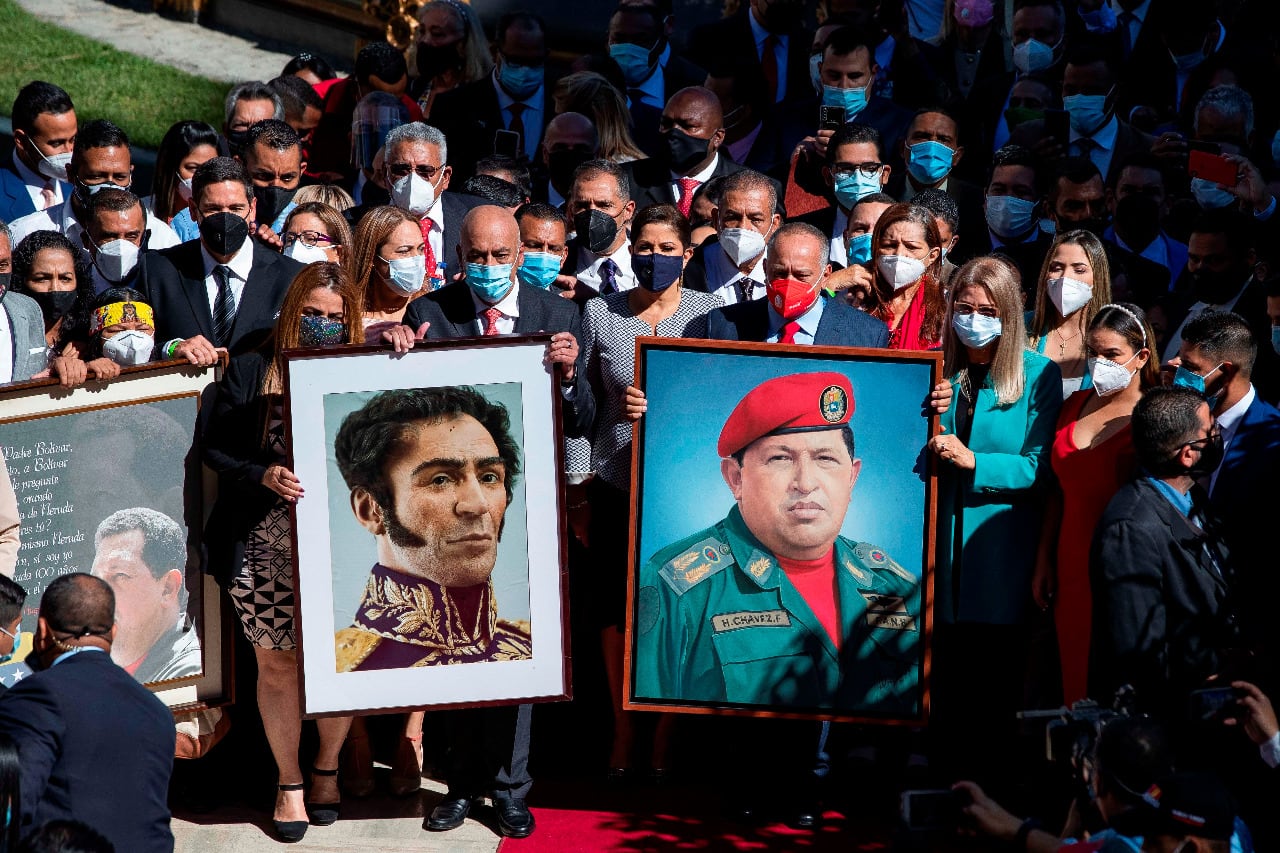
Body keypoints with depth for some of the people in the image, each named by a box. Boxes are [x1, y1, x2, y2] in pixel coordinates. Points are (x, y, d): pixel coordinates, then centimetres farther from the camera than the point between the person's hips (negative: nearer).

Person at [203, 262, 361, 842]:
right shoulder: (251, 372, 1)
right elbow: (215, 450, 2)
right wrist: (264, 477, -15)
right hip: (265, 548, 0)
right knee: (276, 664, 6)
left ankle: (326, 769, 30)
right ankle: (289, 783, 22)